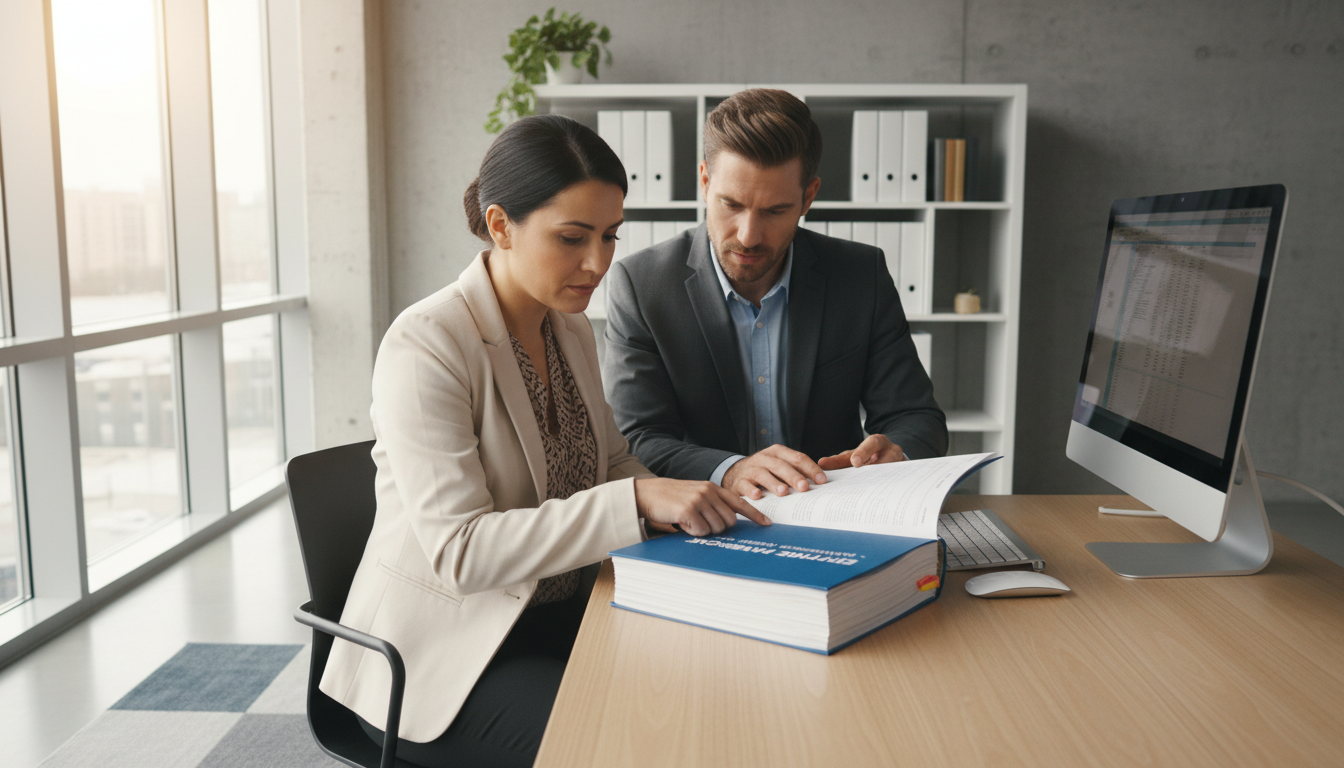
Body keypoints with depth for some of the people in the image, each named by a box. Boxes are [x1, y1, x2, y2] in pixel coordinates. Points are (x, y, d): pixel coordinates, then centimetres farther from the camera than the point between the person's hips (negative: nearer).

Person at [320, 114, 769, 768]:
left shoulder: (573, 332, 6)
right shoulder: (424, 347, -19)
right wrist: (637, 500, -33)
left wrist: (694, 500, -7)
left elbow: (612, 463, 14)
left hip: (556, 613, 7)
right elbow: (458, 550, -26)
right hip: (442, 649, -7)